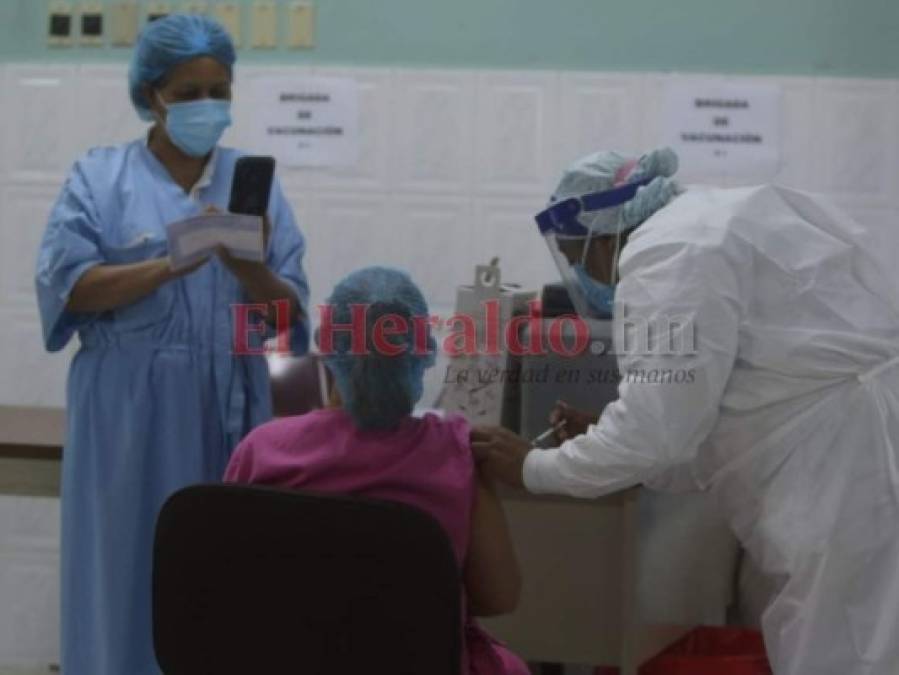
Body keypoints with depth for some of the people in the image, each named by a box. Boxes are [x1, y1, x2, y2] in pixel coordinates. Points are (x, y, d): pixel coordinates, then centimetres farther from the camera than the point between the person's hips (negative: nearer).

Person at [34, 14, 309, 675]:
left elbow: (290, 315, 4)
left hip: (228, 415, 2)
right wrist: (169, 265, -20)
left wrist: (247, 268, -17)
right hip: (131, 418, -2)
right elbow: (65, 285, -9)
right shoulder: (99, 178, 3)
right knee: (128, 572, -1)